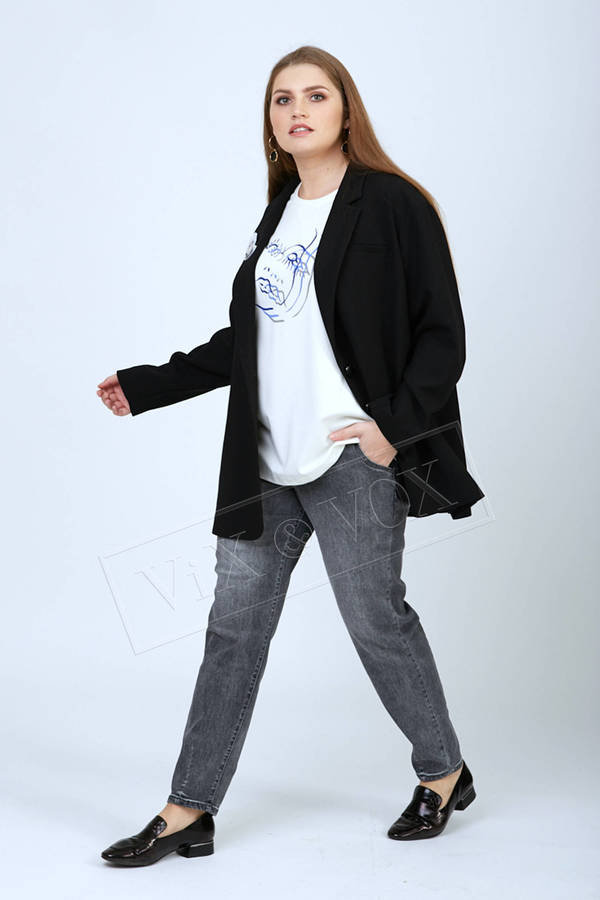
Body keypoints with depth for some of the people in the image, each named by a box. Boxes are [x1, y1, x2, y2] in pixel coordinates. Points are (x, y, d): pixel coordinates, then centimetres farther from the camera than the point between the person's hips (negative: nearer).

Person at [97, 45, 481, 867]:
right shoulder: (280, 213, 16)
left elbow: (443, 333, -7)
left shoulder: (393, 205, -5)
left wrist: (397, 424, -17)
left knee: (377, 618, 5)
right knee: (234, 625, 7)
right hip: (267, 460, 7)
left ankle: (444, 773, 29)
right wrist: (148, 387, 18)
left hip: (351, 459, -7)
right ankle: (190, 812, 16)